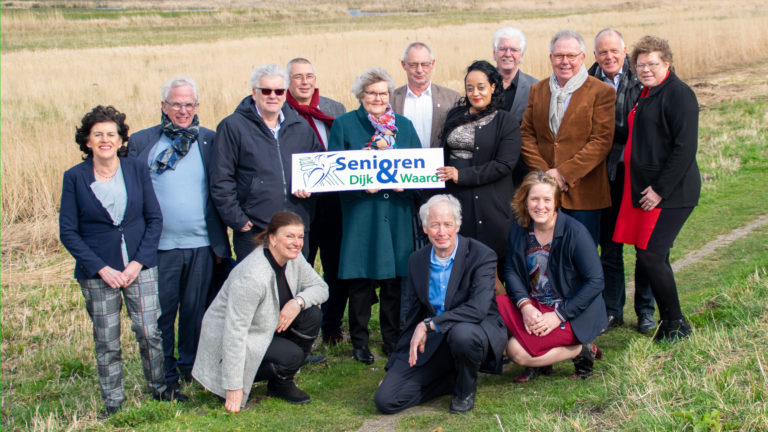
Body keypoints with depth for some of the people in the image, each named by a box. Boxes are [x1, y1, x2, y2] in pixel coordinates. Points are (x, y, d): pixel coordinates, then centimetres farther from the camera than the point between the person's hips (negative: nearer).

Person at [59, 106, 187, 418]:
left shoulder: (137, 169, 2)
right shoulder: (75, 177, -2)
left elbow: (154, 219, 4)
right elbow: (68, 232, -2)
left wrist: (138, 262, -7)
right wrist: (102, 269, -10)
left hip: (140, 266, 1)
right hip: (97, 272, -1)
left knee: (149, 332, 0)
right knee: (106, 341, 5)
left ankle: (159, 388, 22)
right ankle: (112, 402, 20)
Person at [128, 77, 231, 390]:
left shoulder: (210, 140, 7)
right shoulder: (141, 142, 4)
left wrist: (220, 242, 4)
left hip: (201, 245, 1)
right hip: (160, 245, -1)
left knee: (196, 309, 10)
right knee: (161, 311, 5)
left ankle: (190, 365, 27)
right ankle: (165, 374, 18)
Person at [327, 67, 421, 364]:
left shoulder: (404, 126, 13)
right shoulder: (344, 125, 5)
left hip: (397, 215, 3)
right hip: (360, 214, -2)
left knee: (395, 278, 5)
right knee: (360, 279, 0)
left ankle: (393, 339, 18)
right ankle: (359, 342, 12)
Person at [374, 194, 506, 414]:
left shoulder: (481, 255, -11)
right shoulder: (417, 260, 6)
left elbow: (478, 308, -24)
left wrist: (428, 324, -27)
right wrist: (395, 365, 12)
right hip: (433, 341, 4)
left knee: (461, 333, -42)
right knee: (385, 400, -12)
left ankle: (466, 388, -7)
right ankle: (455, 378, 9)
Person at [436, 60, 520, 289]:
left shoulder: (505, 122, -3)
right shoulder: (455, 116, 14)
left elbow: (503, 165, -11)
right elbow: (443, 152, 23)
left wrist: (462, 175, -15)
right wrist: (441, 175, 8)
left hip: (489, 203, -4)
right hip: (454, 199, 4)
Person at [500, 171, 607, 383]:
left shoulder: (575, 232, -16)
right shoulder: (519, 230, 1)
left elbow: (595, 281, -16)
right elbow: (511, 271, 1)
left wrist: (559, 315, -20)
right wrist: (525, 306, -18)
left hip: (573, 314, -6)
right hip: (533, 306, 6)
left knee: (517, 351, -23)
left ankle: (581, 351, 0)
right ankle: (539, 359, 0)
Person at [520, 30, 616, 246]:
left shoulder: (602, 92, -2)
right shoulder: (537, 90, 12)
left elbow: (601, 142, -9)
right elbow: (526, 135, 9)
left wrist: (564, 173, -15)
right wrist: (543, 172, -6)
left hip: (583, 194, -3)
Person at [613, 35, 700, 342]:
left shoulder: (679, 94, -12)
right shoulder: (645, 94, 16)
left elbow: (685, 148, -18)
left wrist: (660, 189, -19)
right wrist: (643, 188, 14)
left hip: (669, 193, -9)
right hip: (644, 190, 9)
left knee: (651, 256, -10)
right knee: (650, 258, 10)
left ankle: (676, 325, 3)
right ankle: (669, 322, 20)